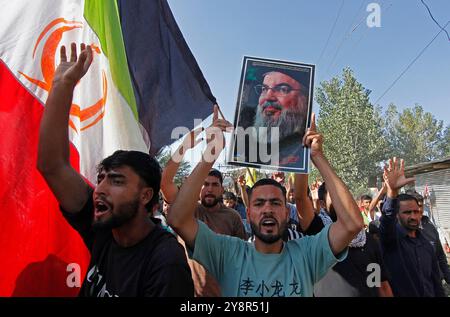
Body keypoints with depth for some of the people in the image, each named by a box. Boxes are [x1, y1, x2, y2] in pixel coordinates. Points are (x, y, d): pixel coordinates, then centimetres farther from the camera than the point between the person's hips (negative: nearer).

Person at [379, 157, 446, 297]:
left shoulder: (426, 244, 6)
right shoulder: (392, 237, -13)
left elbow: (436, 281, 11)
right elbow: (387, 218, -35)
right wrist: (392, 191, -51)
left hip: (430, 294, 5)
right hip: (399, 294, -5)